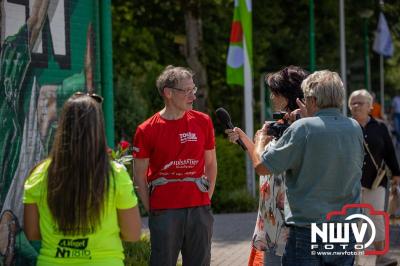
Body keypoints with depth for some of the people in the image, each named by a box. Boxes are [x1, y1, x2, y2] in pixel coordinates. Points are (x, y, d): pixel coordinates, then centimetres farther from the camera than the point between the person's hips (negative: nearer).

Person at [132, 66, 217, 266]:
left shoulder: (203, 122, 5)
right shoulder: (147, 130, -4)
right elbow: (140, 176, 1)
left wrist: (206, 198, 8)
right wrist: (152, 210, -1)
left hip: (199, 210, 3)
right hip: (164, 212, -3)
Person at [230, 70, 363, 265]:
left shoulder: (303, 129, -13)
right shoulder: (355, 128, 1)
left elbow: (262, 167, -10)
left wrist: (260, 141, 12)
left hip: (306, 232, -5)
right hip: (346, 233, 5)